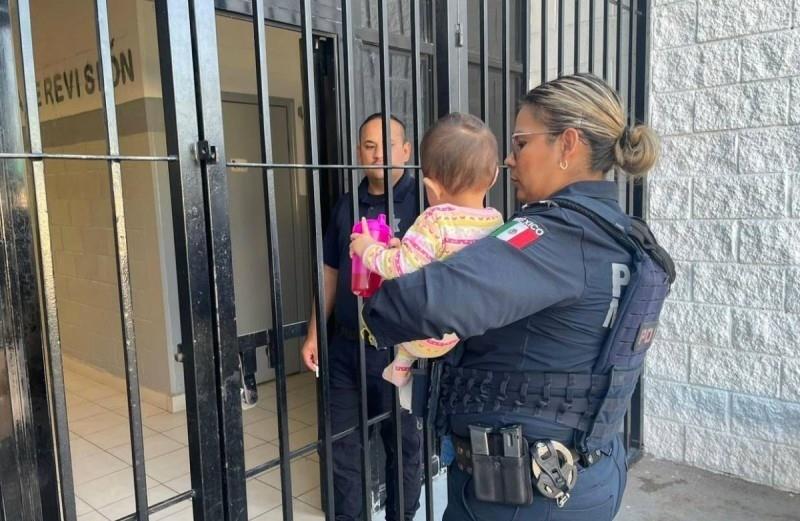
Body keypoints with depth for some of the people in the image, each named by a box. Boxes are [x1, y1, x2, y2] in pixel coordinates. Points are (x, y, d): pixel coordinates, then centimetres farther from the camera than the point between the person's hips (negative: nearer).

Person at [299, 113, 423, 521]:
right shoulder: (346, 205, 9)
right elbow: (330, 273, 14)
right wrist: (314, 333, 12)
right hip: (345, 345, 5)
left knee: (403, 444, 12)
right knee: (342, 442, 15)